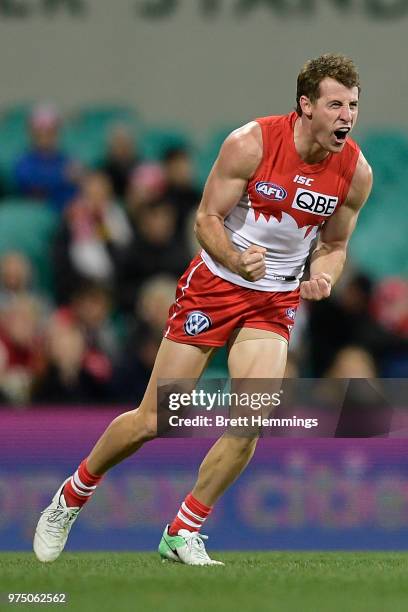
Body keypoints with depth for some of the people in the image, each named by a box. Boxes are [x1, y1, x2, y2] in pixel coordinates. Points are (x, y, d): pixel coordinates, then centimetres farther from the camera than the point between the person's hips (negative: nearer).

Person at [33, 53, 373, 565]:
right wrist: (237, 261, -29)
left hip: (275, 302, 3)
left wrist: (321, 279, -12)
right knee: (151, 421, -2)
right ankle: (71, 497, 24)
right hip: (213, 286, -3)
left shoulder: (356, 171, -7)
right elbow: (207, 219, -10)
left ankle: (183, 534, 0)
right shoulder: (250, 143, -19)